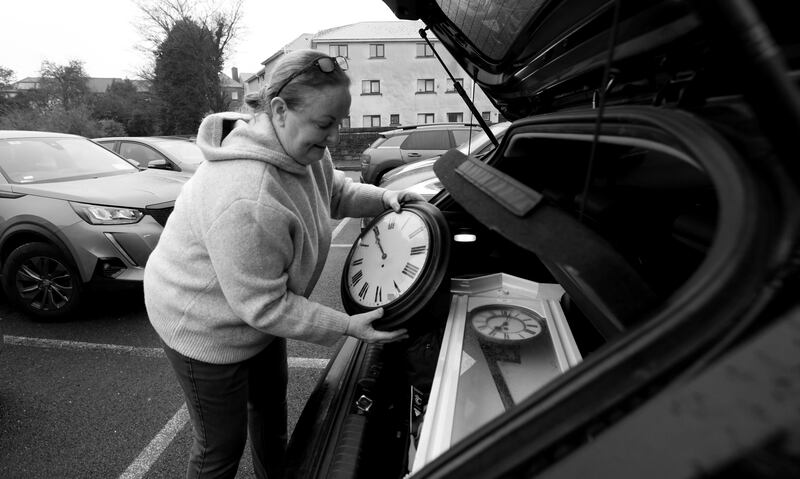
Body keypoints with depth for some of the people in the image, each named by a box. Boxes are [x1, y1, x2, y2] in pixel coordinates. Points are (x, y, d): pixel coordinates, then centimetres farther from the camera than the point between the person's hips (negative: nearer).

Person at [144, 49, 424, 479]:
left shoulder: (302, 150, -13)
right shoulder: (245, 200, -41)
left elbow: (333, 191, 8)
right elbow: (264, 306, -32)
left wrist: (383, 198, -9)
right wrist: (347, 326, -28)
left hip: (260, 311, 9)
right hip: (207, 328, -9)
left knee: (271, 405, 29)